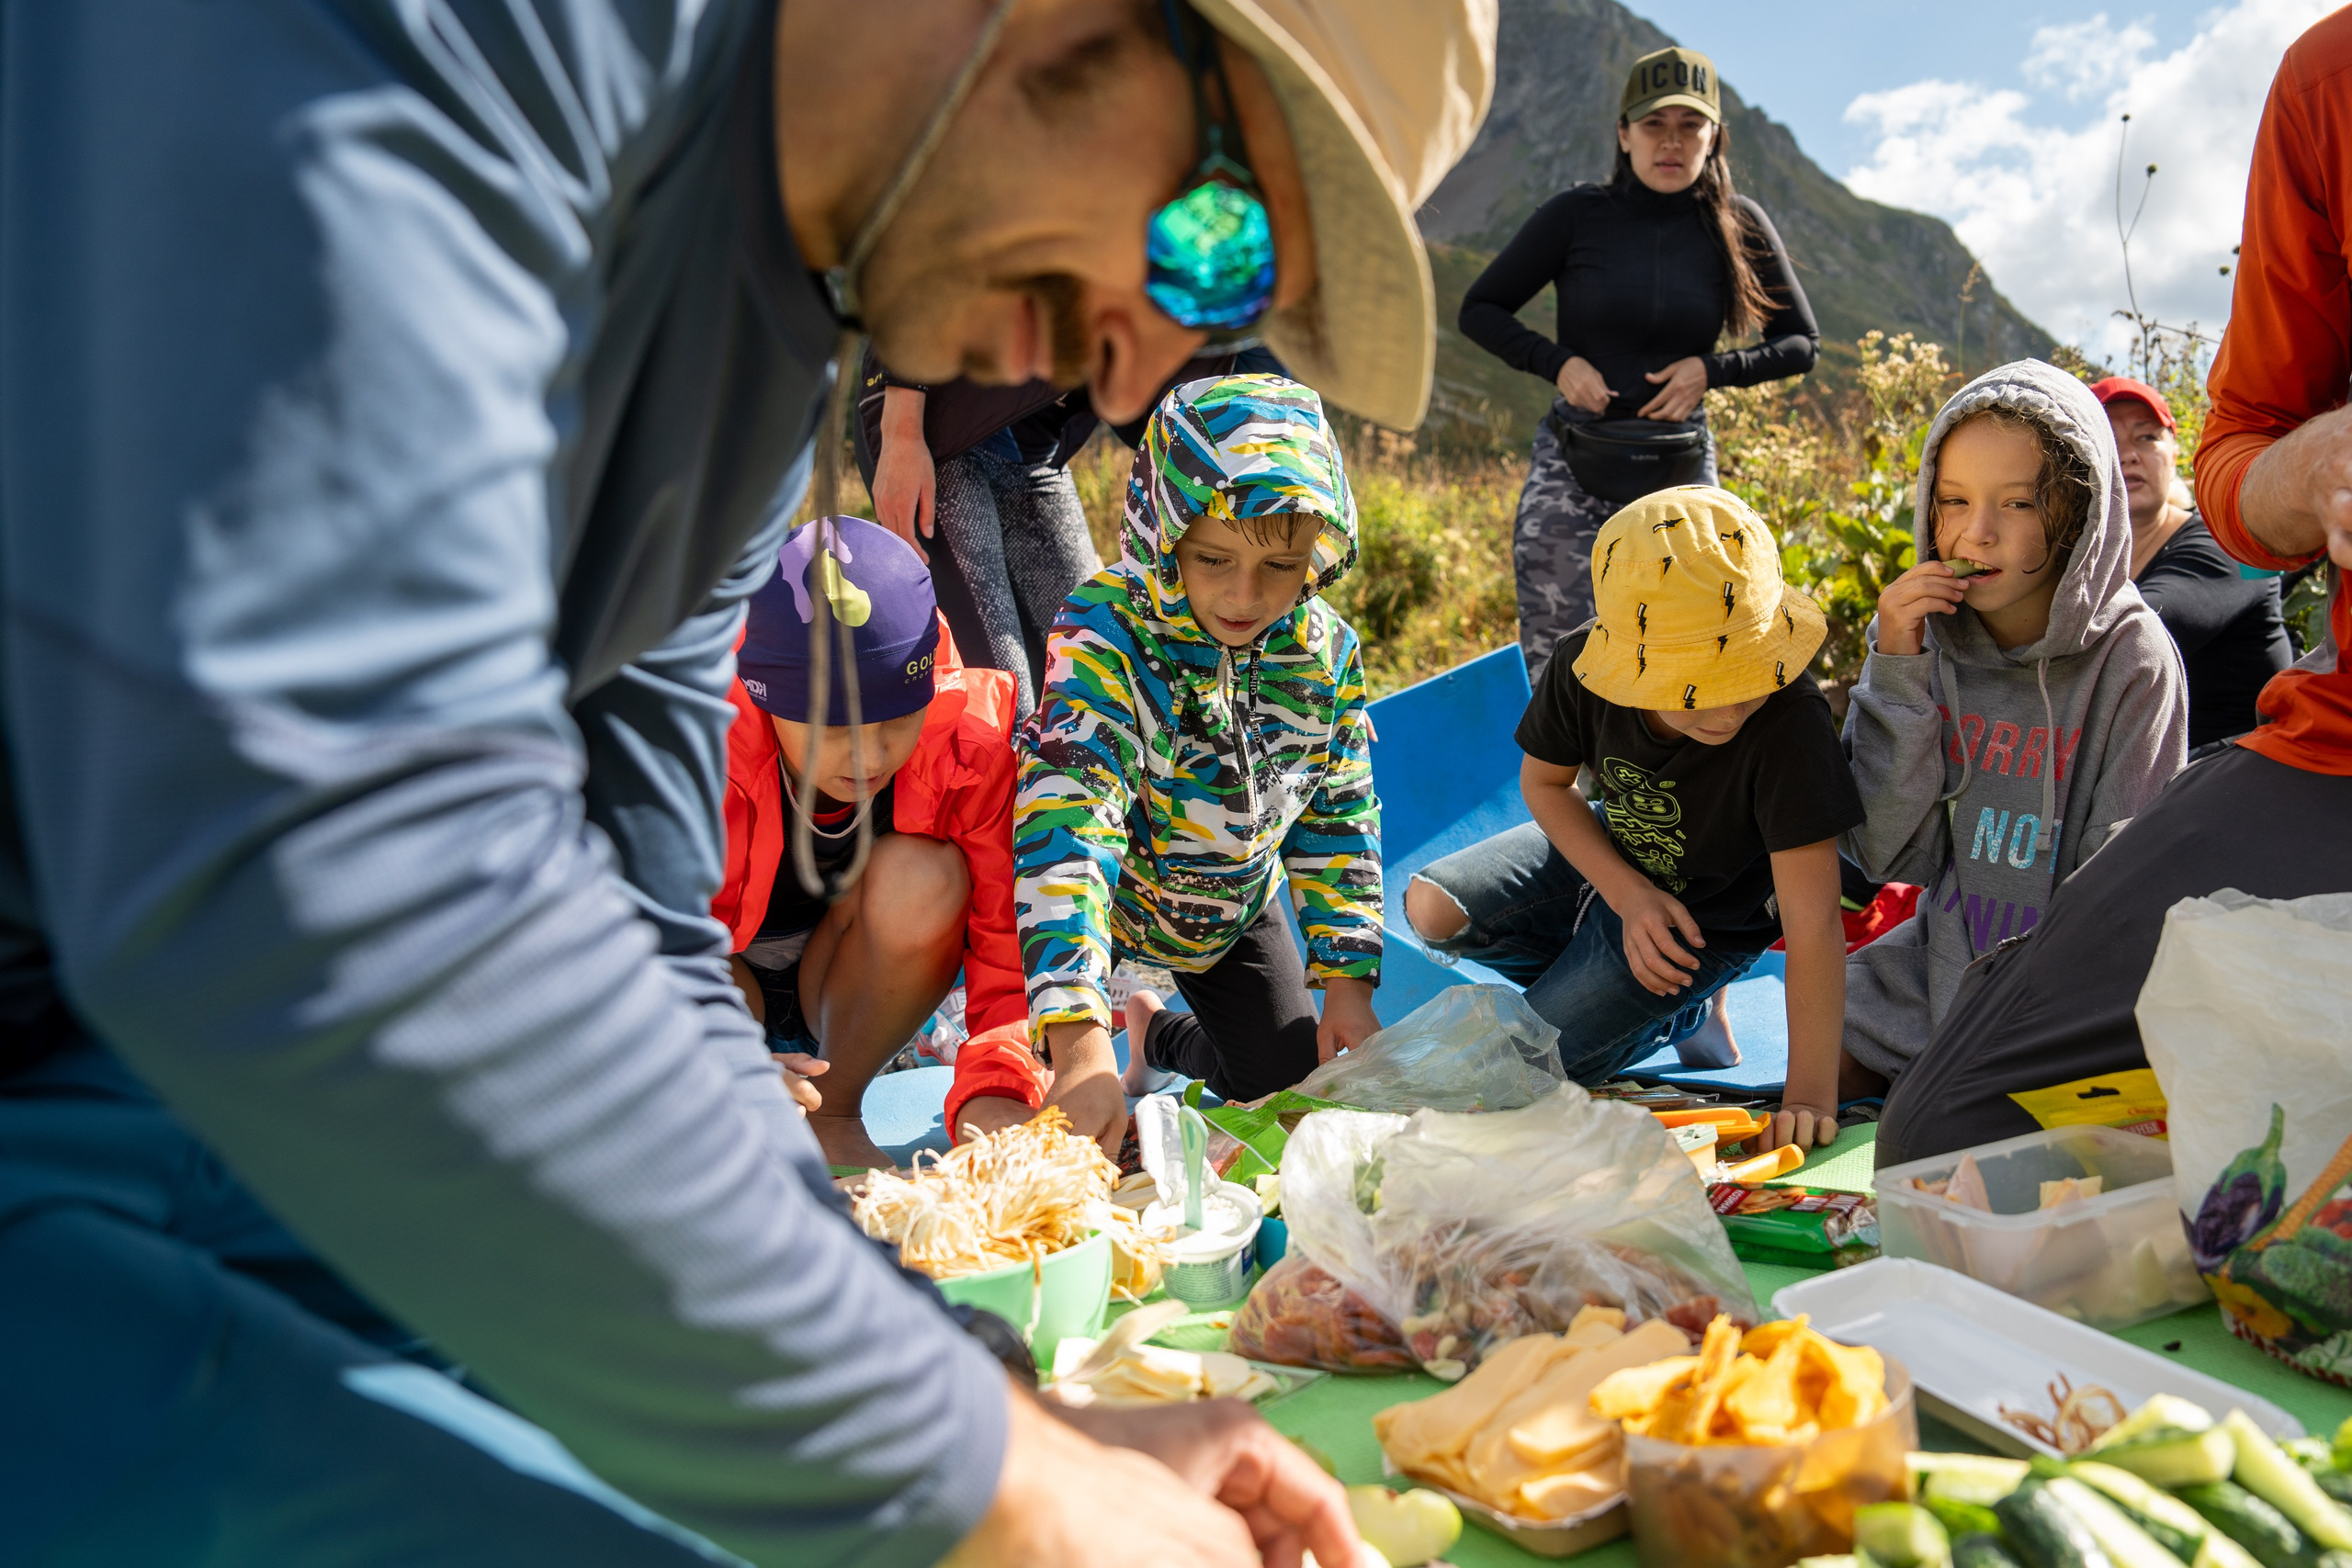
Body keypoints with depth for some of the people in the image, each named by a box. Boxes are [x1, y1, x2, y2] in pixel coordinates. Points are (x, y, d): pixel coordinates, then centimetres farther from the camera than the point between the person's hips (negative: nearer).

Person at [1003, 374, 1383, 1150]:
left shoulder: (1326, 651, -17)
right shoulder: (1105, 636, -35)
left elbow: (1338, 816, -4)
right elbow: (1066, 823, -45)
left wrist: (1348, 980, -7)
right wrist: (1079, 1038, -54)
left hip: (1236, 905, 4)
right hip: (1102, 899, -4)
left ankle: (1161, 1035, 36)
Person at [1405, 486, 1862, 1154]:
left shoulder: (1792, 722, -40)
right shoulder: (1581, 666, -28)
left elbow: (1813, 922, -39)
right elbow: (1544, 780, -6)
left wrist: (1811, 1094, -43)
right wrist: (1626, 893, -19)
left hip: (1707, 918, -4)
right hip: (1606, 854, 5)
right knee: (1432, 909, -13)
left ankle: (1679, 1012, 17)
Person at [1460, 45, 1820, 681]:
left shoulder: (1738, 226, 2)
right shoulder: (1577, 215, -2)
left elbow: (1802, 343, 10)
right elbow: (1479, 311, 5)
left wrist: (1712, 370, -7)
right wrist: (1557, 361, -11)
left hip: (1682, 462, 2)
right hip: (1572, 462, -1)